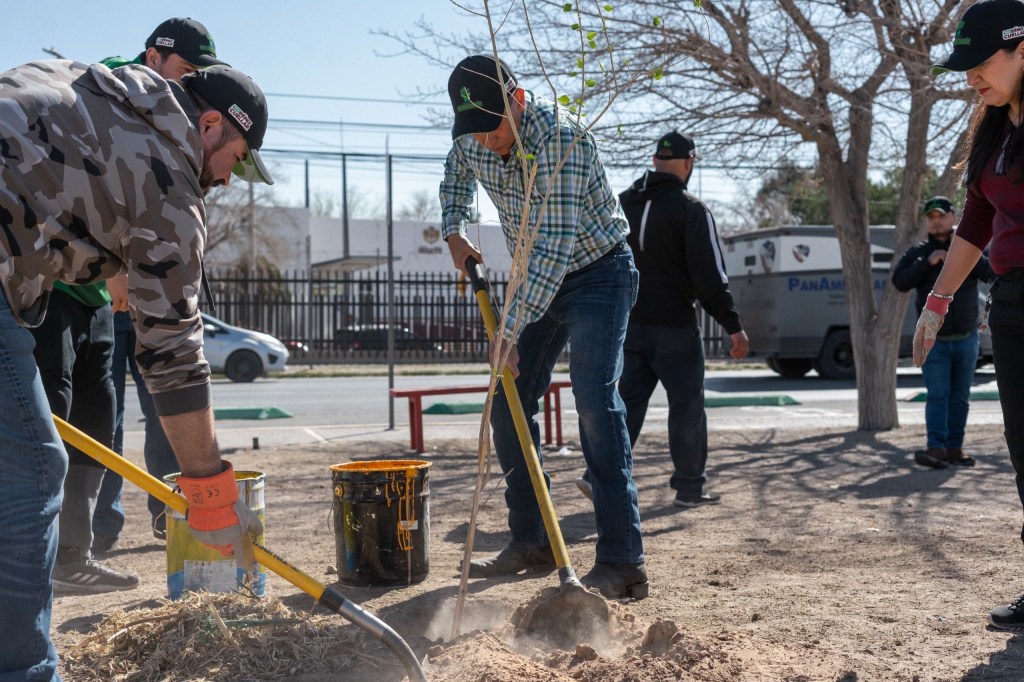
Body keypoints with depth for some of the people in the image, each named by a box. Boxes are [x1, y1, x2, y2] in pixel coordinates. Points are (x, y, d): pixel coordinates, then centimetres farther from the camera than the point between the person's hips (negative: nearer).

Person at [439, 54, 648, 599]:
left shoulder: (560, 136, -28)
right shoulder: (472, 141, -5)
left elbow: (555, 243, -33)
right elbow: (456, 171, 22)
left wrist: (512, 329, -35)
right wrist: (453, 230, 6)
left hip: (597, 274, -7)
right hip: (537, 280, 8)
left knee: (594, 401, -21)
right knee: (507, 404, 5)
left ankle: (622, 562, -20)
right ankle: (530, 542, 17)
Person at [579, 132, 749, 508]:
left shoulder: (620, 204, 6)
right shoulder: (691, 210, -12)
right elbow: (710, 277, -14)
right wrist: (733, 326, -7)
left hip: (629, 325, 5)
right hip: (675, 327, -5)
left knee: (628, 401, 10)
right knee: (687, 407, 7)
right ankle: (689, 488, 15)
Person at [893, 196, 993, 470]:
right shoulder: (919, 252, 2)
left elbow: (992, 273, -9)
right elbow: (899, 281, -9)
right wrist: (927, 263, -20)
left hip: (966, 339, 2)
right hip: (934, 341, -2)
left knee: (960, 397, 5)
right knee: (937, 396, -9)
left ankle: (954, 448, 11)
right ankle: (936, 448, -14)